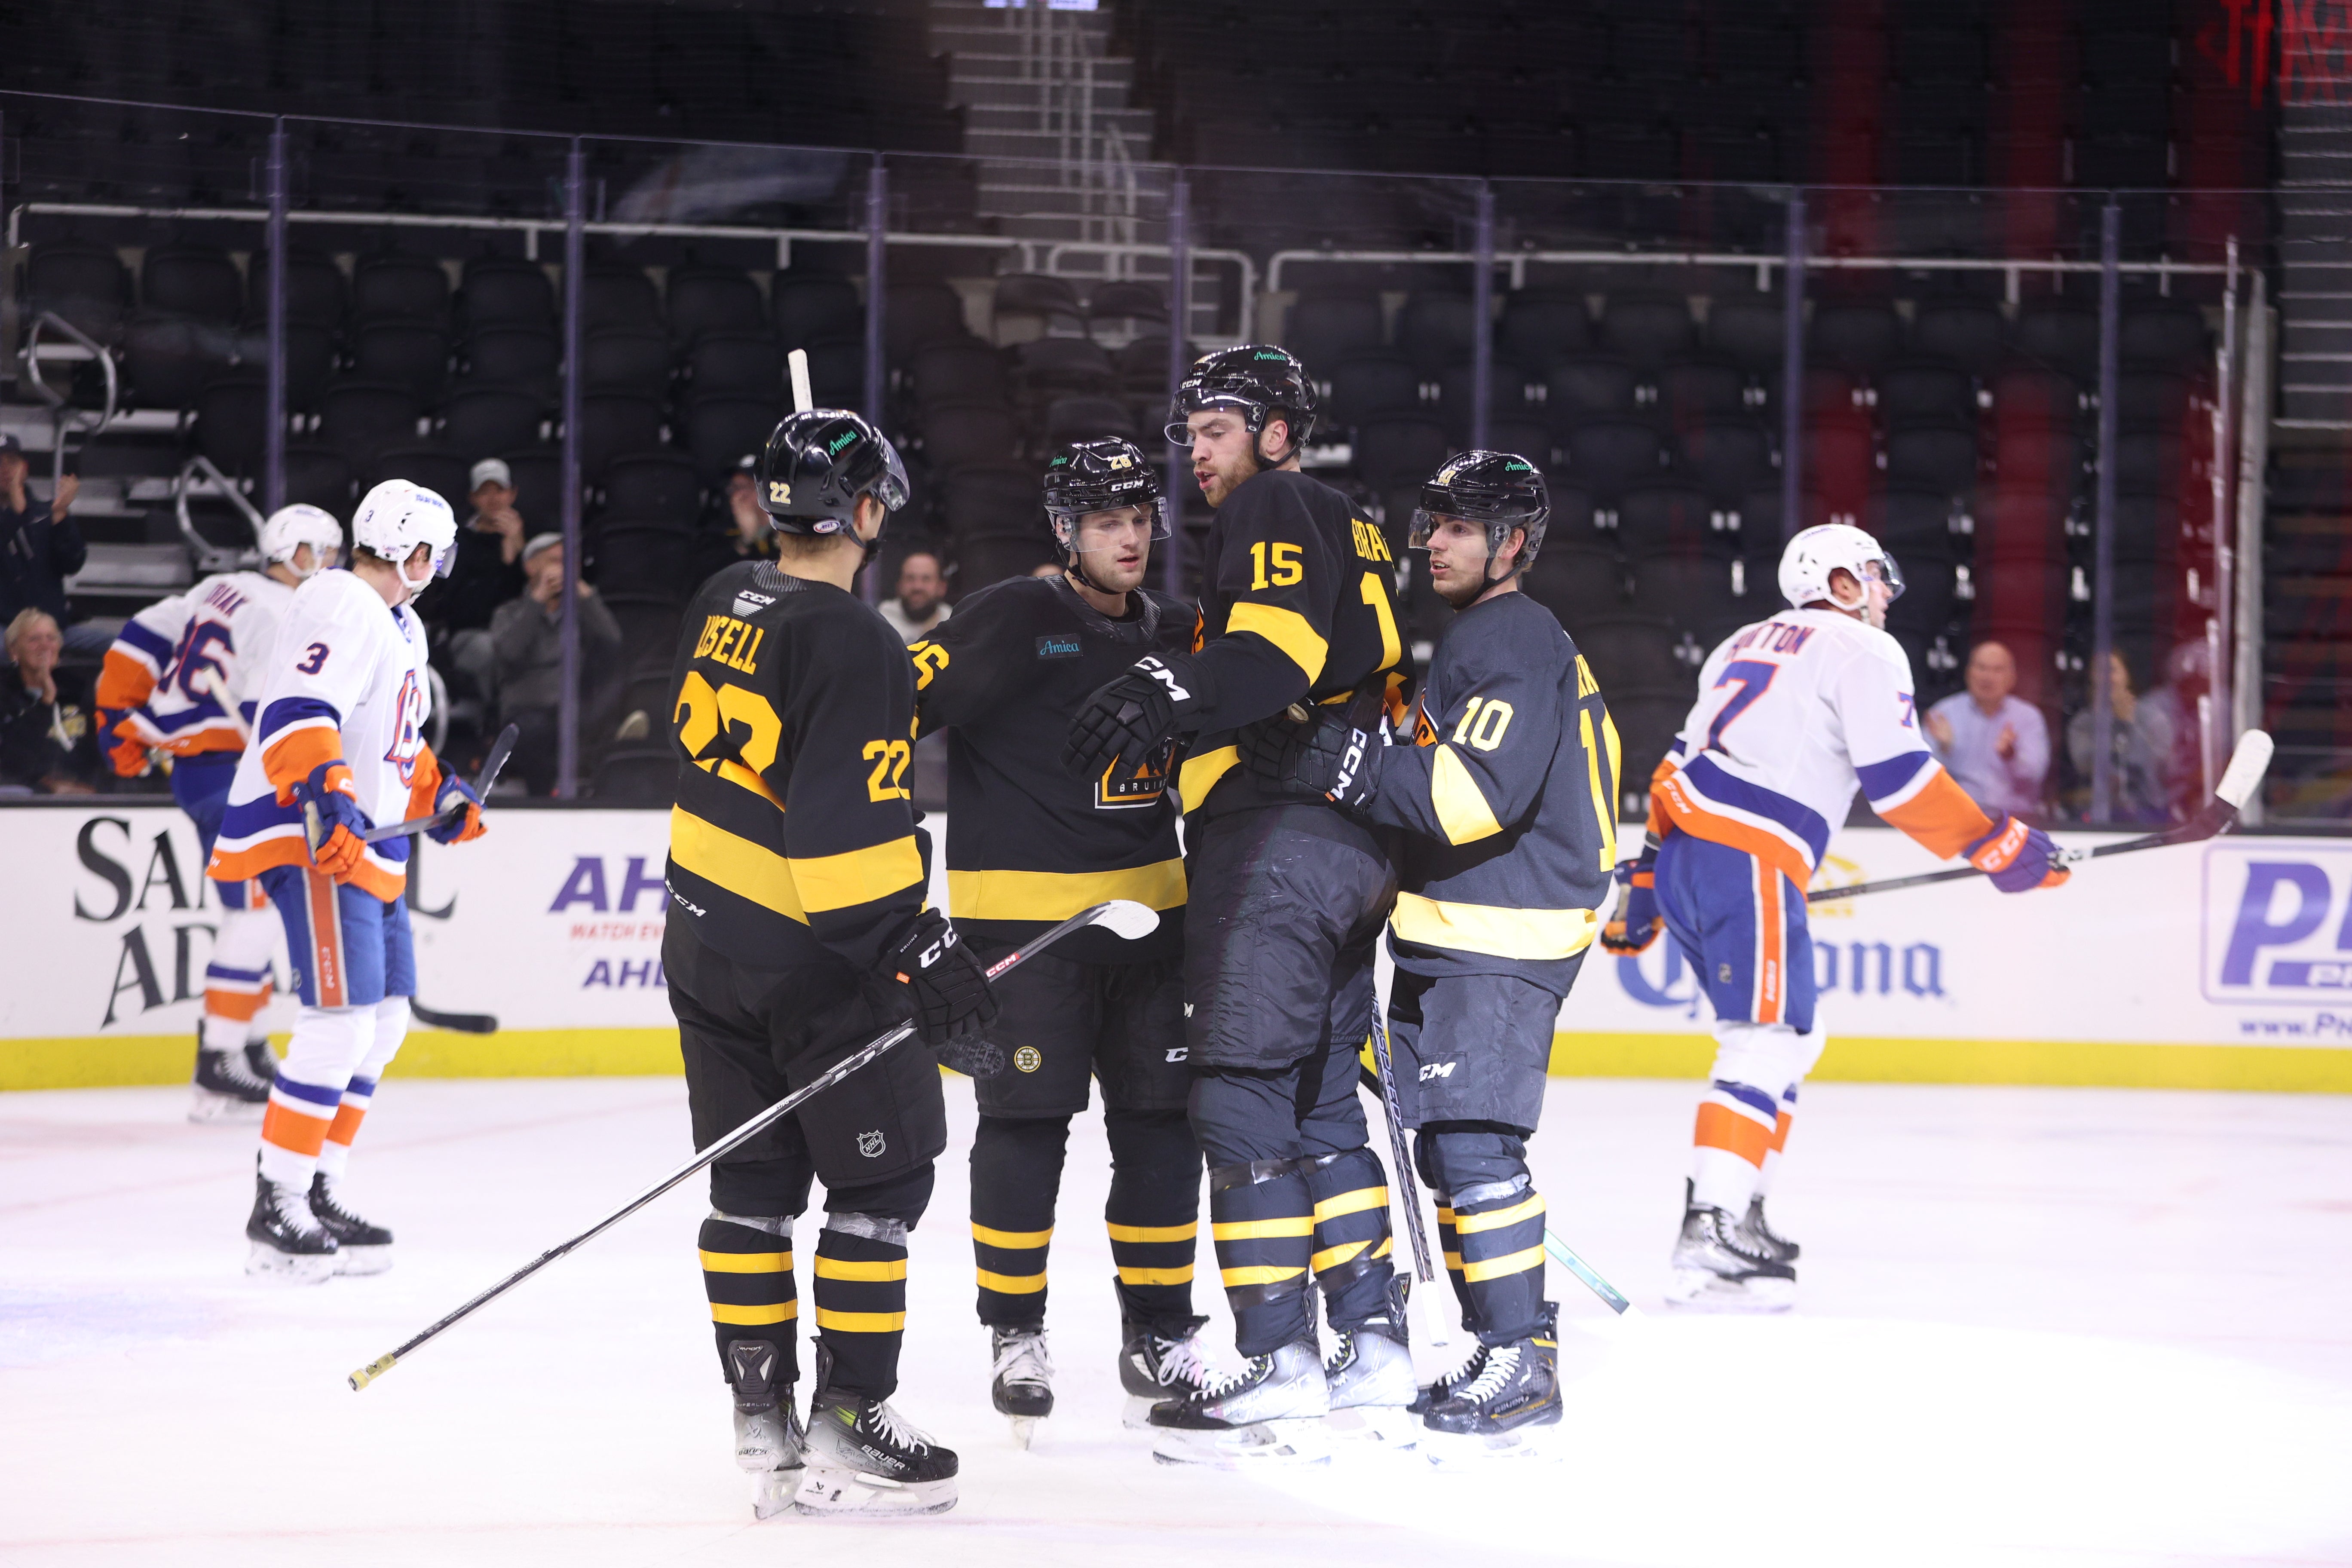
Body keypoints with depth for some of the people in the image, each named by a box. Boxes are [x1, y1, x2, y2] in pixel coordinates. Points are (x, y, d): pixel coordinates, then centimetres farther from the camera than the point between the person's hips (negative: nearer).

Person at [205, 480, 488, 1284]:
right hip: (312, 838, -11)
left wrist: (439, 795, 25)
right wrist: (327, 794, -38)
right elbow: (296, 713, -27)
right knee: (341, 1022, -16)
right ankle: (275, 1213, -13)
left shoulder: (400, 627, 21)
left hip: (368, 845, 11)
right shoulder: (342, 608, -14)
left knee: (384, 1021, 14)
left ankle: (318, 1193, 22)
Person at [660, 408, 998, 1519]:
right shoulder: (854, 647, -21)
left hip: (704, 940, 8)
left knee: (753, 1178, 14)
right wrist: (922, 957, -22)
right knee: (880, 1178, 2)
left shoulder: (722, 605, 4)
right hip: (814, 963, -8)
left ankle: (761, 1414, 17)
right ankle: (846, 1429, -1)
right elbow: (849, 834, -26)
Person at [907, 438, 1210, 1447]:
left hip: (1148, 909, 6)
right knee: (1025, 1124, -4)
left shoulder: (1176, 636, 11)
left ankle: (1158, 1336, 16)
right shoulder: (1014, 621, -9)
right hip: (1021, 915, -6)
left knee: (1161, 1123, 6)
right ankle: (1015, 1337, 9)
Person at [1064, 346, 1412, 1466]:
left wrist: (1169, 691, -32)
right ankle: (1373, 1344, 17)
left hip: (1279, 832, -10)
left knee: (1242, 1098, -12)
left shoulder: (1274, 507, -4)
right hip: (1356, 846, 10)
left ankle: (1279, 1371, -17)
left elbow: (1282, 636, -22)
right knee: (1320, 1102, 16)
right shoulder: (1355, 533, 27)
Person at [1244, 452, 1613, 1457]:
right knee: (1445, 1148, 12)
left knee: (1470, 1142, -16)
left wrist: (1342, 763, -26)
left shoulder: (1517, 642, -12)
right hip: (1448, 936, 11)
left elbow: (1477, 792, -24)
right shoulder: (1472, 639, 22)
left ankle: (1521, 1367, -15)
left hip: (1503, 941, -11)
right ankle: (1507, 1349, 18)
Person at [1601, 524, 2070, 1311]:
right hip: (1746, 859, -9)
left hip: (1680, 851, 9)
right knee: (1766, 1042, -13)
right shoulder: (1863, 652, 1)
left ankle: (1737, 1214, 18)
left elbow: (1686, 761, 26)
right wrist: (1996, 844, -1)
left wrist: (1645, 882, 28)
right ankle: (1709, 1244, -24)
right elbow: (1899, 779, -8)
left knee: (1791, 1038, 19)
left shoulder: (1746, 647, 27)